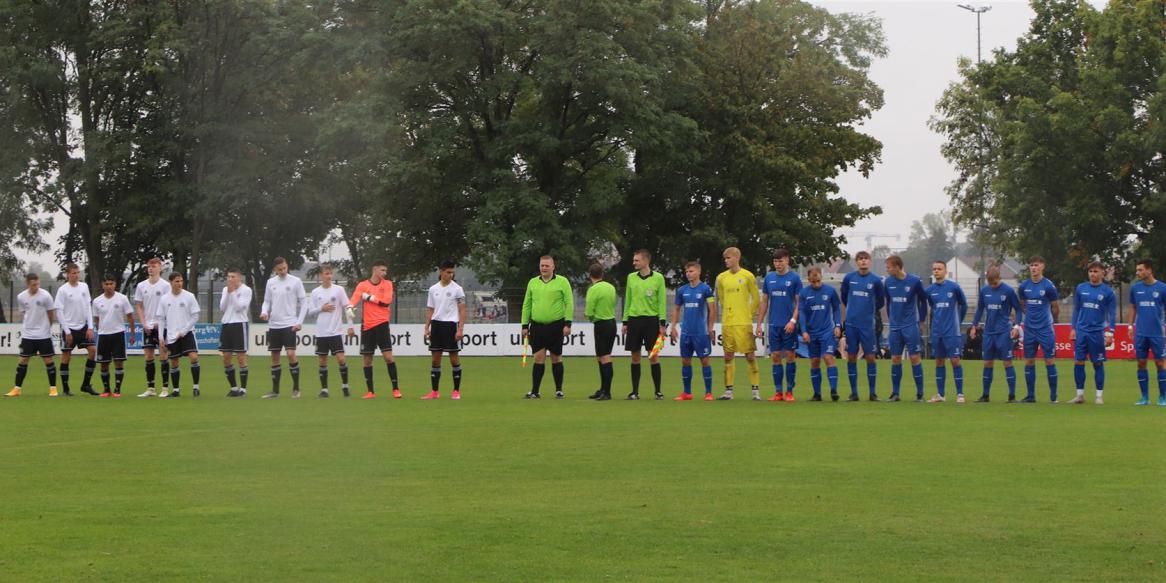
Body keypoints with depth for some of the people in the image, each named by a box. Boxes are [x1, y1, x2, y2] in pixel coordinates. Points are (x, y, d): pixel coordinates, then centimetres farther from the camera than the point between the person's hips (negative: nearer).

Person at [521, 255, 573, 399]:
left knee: (556, 358, 4)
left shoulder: (562, 282, -1)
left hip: (556, 326, -2)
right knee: (539, 358, -3)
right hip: (537, 326, 2)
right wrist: (525, 325, 9)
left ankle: (559, 390, 14)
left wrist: (567, 323, -12)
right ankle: (534, 391, -2)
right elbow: (526, 305, 13)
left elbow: (569, 303, -4)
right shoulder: (532, 282, 9)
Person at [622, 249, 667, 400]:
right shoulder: (631, 277, 8)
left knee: (654, 356, -4)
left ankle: (658, 391, 3)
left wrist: (663, 323, -6)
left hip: (651, 320, -3)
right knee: (635, 357, 4)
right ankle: (635, 392, 9)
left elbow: (662, 301, -1)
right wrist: (625, 322, 10)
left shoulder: (658, 278, -2)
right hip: (634, 319, 3)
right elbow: (628, 300, 13)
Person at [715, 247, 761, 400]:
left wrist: (748, 315, 4)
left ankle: (756, 390, -1)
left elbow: (756, 299, 3)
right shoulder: (721, 278, 8)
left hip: (744, 323, -4)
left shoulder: (747, 276, -3)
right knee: (728, 356, 6)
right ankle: (728, 391, 10)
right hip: (727, 323, 4)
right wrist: (728, 313, 14)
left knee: (750, 355, -4)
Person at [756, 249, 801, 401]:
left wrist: (793, 321, -14)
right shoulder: (769, 278, 9)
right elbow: (764, 301, 13)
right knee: (775, 357, 3)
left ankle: (789, 391, 5)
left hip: (789, 325, -3)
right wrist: (759, 323, 9)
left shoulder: (794, 278, -2)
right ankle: (778, 392, 8)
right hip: (774, 324, 3)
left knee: (790, 356, -1)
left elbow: (799, 302, -3)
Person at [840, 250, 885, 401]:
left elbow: (880, 302, 12)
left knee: (870, 357, -2)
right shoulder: (849, 278, 2)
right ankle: (854, 393, 9)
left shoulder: (876, 281, -1)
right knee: (851, 358, 3)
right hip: (851, 324, 1)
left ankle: (872, 392, 5)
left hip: (867, 325, -1)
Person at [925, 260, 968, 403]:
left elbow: (964, 305, 6)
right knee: (939, 362, 8)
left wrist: (958, 321, 10)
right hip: (936, 332, 4)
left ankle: (959, 394, -1)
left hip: (952, 332, -4)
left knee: (955, 360, -5)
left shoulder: (954, 287, -6)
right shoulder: (930, 290, 5)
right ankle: (940, 394, 14)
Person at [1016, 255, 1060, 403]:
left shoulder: (1048, 286, -8)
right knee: (1029, 362, 5)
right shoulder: (1024, 286, 5)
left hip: (1045, 329, -4)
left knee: (1050, 361, -3)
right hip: (1029, 329, 4)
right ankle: (1031, 395, 12)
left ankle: (1053, 396, 3)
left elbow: (1056, 308, 3)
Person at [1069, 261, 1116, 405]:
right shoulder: (1081, 288, 7)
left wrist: (1109, 333, -6)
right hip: (1081, 332, 3)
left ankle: (1099, 396, 7)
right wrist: (1074, 328, 10)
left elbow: (1112, 314, 1)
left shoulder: (1108, 292, -1)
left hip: (1097, 333, -3)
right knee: (1078, 362, 0)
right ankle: (1080, 394, 9)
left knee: (1098, 364, 1)